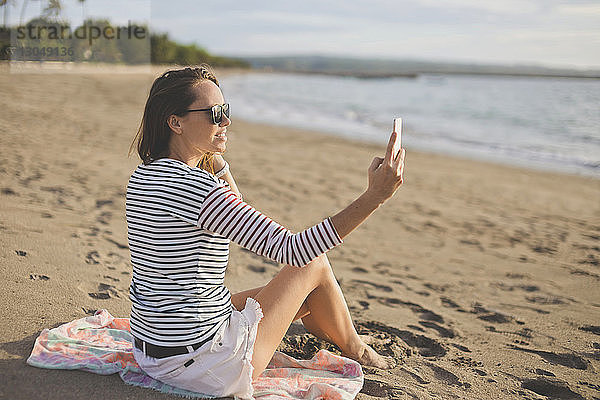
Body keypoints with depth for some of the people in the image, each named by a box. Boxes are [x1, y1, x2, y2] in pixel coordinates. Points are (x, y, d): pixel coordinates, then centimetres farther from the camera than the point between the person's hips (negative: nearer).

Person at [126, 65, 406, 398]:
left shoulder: (143, 177, 4)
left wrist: (213, 155, 10)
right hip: (202, 365, -9)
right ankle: (355, 349, 33)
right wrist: (374, 197, -29)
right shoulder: (192, 186, -26)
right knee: (315, 265, 6)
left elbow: (236, 213, 19)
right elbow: (290, 248, -28)